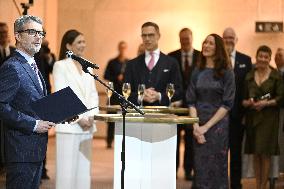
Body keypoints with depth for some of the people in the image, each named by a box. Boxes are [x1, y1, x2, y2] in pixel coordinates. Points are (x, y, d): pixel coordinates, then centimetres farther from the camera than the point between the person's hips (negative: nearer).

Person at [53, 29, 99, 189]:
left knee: (84, 169, 6)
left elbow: (93, 94, 14)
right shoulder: (60, 66, -3)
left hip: (87, 125, 6)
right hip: (69, 125, -6)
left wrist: (91, 117, -2)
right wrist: (78, 118, -13)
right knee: (67, 169, -5)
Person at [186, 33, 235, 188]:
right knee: (200, 169, 4)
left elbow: (227, 104, -7)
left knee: (216, 169, 2)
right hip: (199, 127, 3)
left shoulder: (226, 73, -2)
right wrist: (196, 126, -8)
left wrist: (207, 126, -12)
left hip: (218, 125, -3)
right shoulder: (197, 72, 9)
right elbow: (191, 101, 7)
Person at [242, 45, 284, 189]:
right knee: (255, 154, 5)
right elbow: (243, 98, 9)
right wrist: (248, 103, -12)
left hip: (269, 118, -3)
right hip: (252, 118, 3)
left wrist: (266, 103, -18)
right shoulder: (249, 76, 9)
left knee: (265, 154, -4)